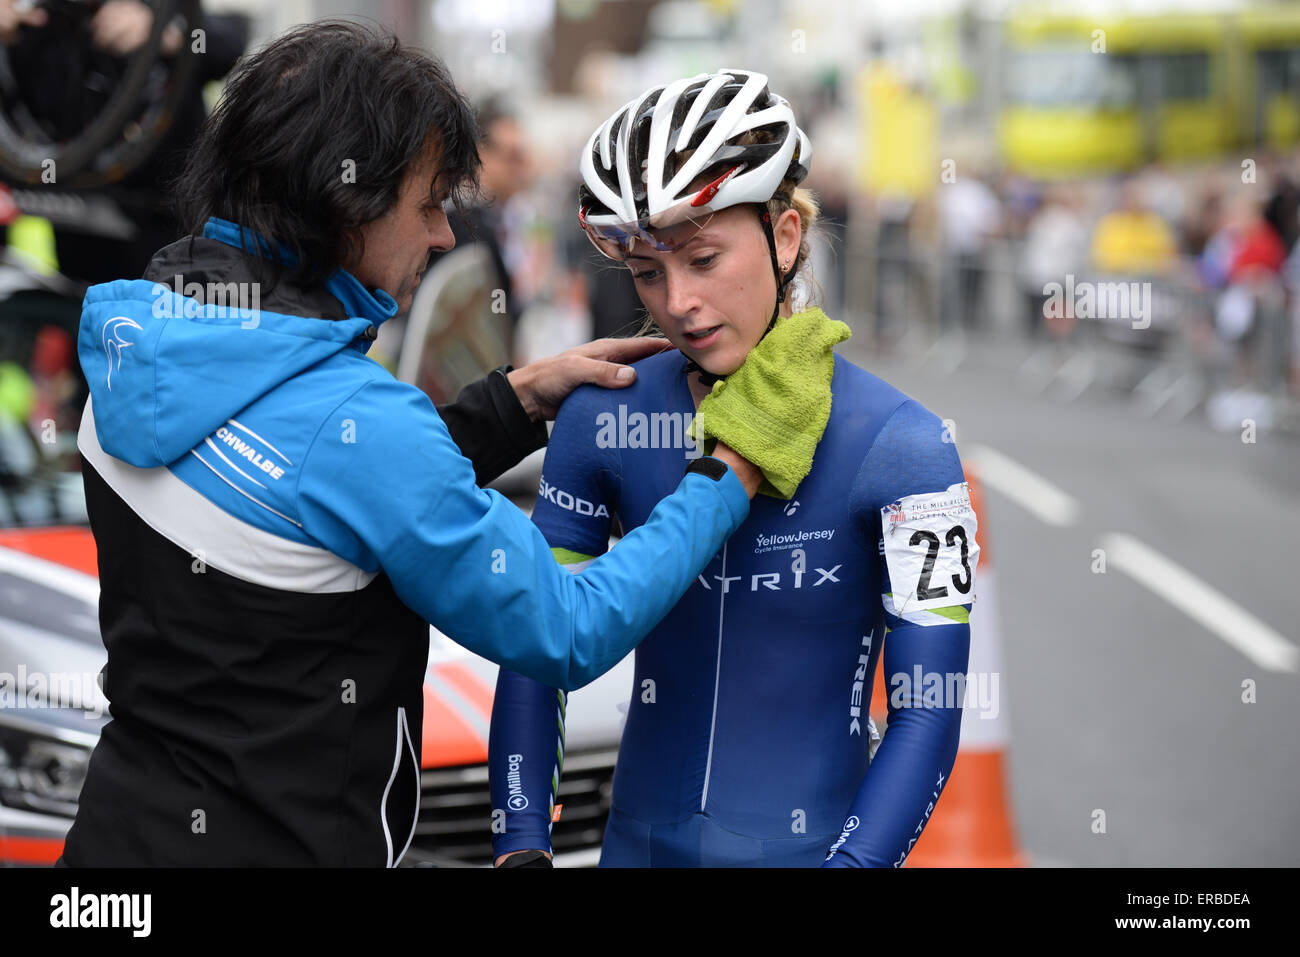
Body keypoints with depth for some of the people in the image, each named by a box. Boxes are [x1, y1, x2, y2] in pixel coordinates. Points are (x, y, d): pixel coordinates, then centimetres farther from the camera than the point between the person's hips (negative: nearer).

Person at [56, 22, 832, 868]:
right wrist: (737, 473, -8)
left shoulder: (137, 337, 0)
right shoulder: (352, 418, -24)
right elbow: (569, 635, -16)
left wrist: (520, 395, 12)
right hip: (274, 845, -8)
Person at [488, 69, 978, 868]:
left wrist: (852, 859, -23)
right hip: (642, 841, 3)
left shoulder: (899, 446, -14)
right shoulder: (605, 420, -6)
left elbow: (927, 714, -14)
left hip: (811, 843, -3)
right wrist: (521, 850, -9)